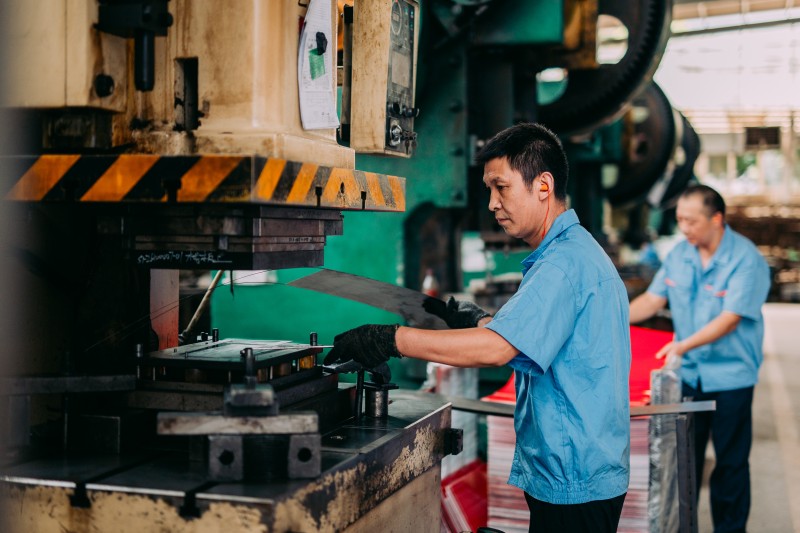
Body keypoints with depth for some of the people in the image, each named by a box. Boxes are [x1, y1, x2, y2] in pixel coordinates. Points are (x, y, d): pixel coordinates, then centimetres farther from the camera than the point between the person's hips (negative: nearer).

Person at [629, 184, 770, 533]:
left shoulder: (746, 260, -16)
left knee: (730, 464, 6)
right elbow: (654, 298, 7)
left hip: (730, 377, -5)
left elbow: (731, 318, -23)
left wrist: (684, 345, -33)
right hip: (688, 374, 5)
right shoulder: (680, 254, 4)